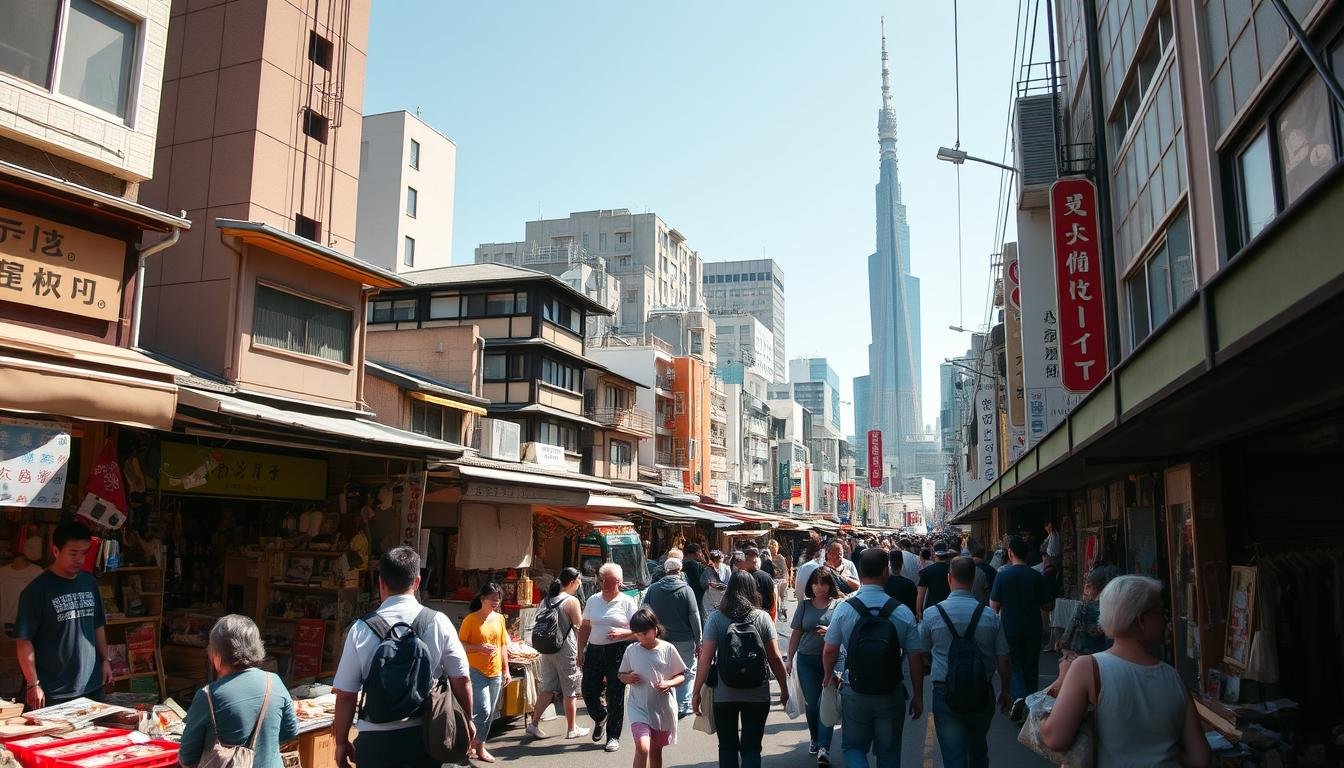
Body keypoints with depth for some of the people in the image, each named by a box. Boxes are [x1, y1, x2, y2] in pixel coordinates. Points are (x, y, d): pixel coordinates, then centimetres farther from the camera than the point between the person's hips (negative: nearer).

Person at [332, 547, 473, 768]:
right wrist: (467, 721, 13)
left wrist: (342, 742, 8)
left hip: (376, 739, -1)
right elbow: (462, 680, -3)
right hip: (426, 734, 1)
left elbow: (345, 694, -6)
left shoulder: (361, 629, -9)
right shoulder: (439, 622, -7)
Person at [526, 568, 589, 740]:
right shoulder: (572, 601, -14)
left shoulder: (548, 599, 6)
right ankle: (572, 729, 17)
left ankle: (534, 723, 9)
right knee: (570, 691, 7)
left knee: (547, 688, 14)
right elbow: (579, 627, -11)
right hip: (566, 650, -6)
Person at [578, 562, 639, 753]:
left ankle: (613, 736, 13)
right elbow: (584, 627, 15)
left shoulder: (627, 602, -1)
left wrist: (622, 632, -21)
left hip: (618, 652, -4)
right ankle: (600, 718, 36)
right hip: (594, 650, 4)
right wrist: (581, 650, 9)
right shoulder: (593, 600, 11)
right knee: (588, 691, 4)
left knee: (615, 695, 0)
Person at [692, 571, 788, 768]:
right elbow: (775, 658, -4)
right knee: (751, 748, 10)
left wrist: (696, 693, -3)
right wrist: (784, 688, 9)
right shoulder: (763, 618, -5)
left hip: (724, 695, 0)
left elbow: (705, 660, -10)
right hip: (757, 694, 0)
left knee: (728, 747, 17)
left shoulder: (716, 619, -7)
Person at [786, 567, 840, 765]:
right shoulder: (804, 605, 7)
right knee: (811, 702, 9)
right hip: (807, 659, 3)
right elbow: (796, 634, 11)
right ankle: (815, 739, 27)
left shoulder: (838, 605, -1)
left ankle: (824, 747, -7)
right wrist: (790, 660, 9)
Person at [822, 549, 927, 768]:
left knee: (853, 746, 16)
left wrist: (829, 677, 16)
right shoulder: (903, 612, -11)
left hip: (854, 694, 0)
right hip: (891, 696, 0)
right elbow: (916, 657, -7)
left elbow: (830, 651, -4)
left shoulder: (844, 609, -11)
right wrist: (918, 696, 6)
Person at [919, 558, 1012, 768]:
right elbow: (1003, 659, 0)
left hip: (945, 692, -2)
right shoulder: (990, 616, -6)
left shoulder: (932, 614, -8)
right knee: (978, 750, 25)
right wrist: (1005, 690, 15)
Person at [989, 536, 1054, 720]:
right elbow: (1047, 606, -3)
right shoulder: (1037, 577, -8)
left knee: (1014, 665, 10)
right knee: (1031, 667, 15)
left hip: (1009, 628, -1)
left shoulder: (1002, 574, -12)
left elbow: (994, 605, -9)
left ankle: (1019, 697, -12)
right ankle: (1030, 705, 22)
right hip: (1032, 629, 2)